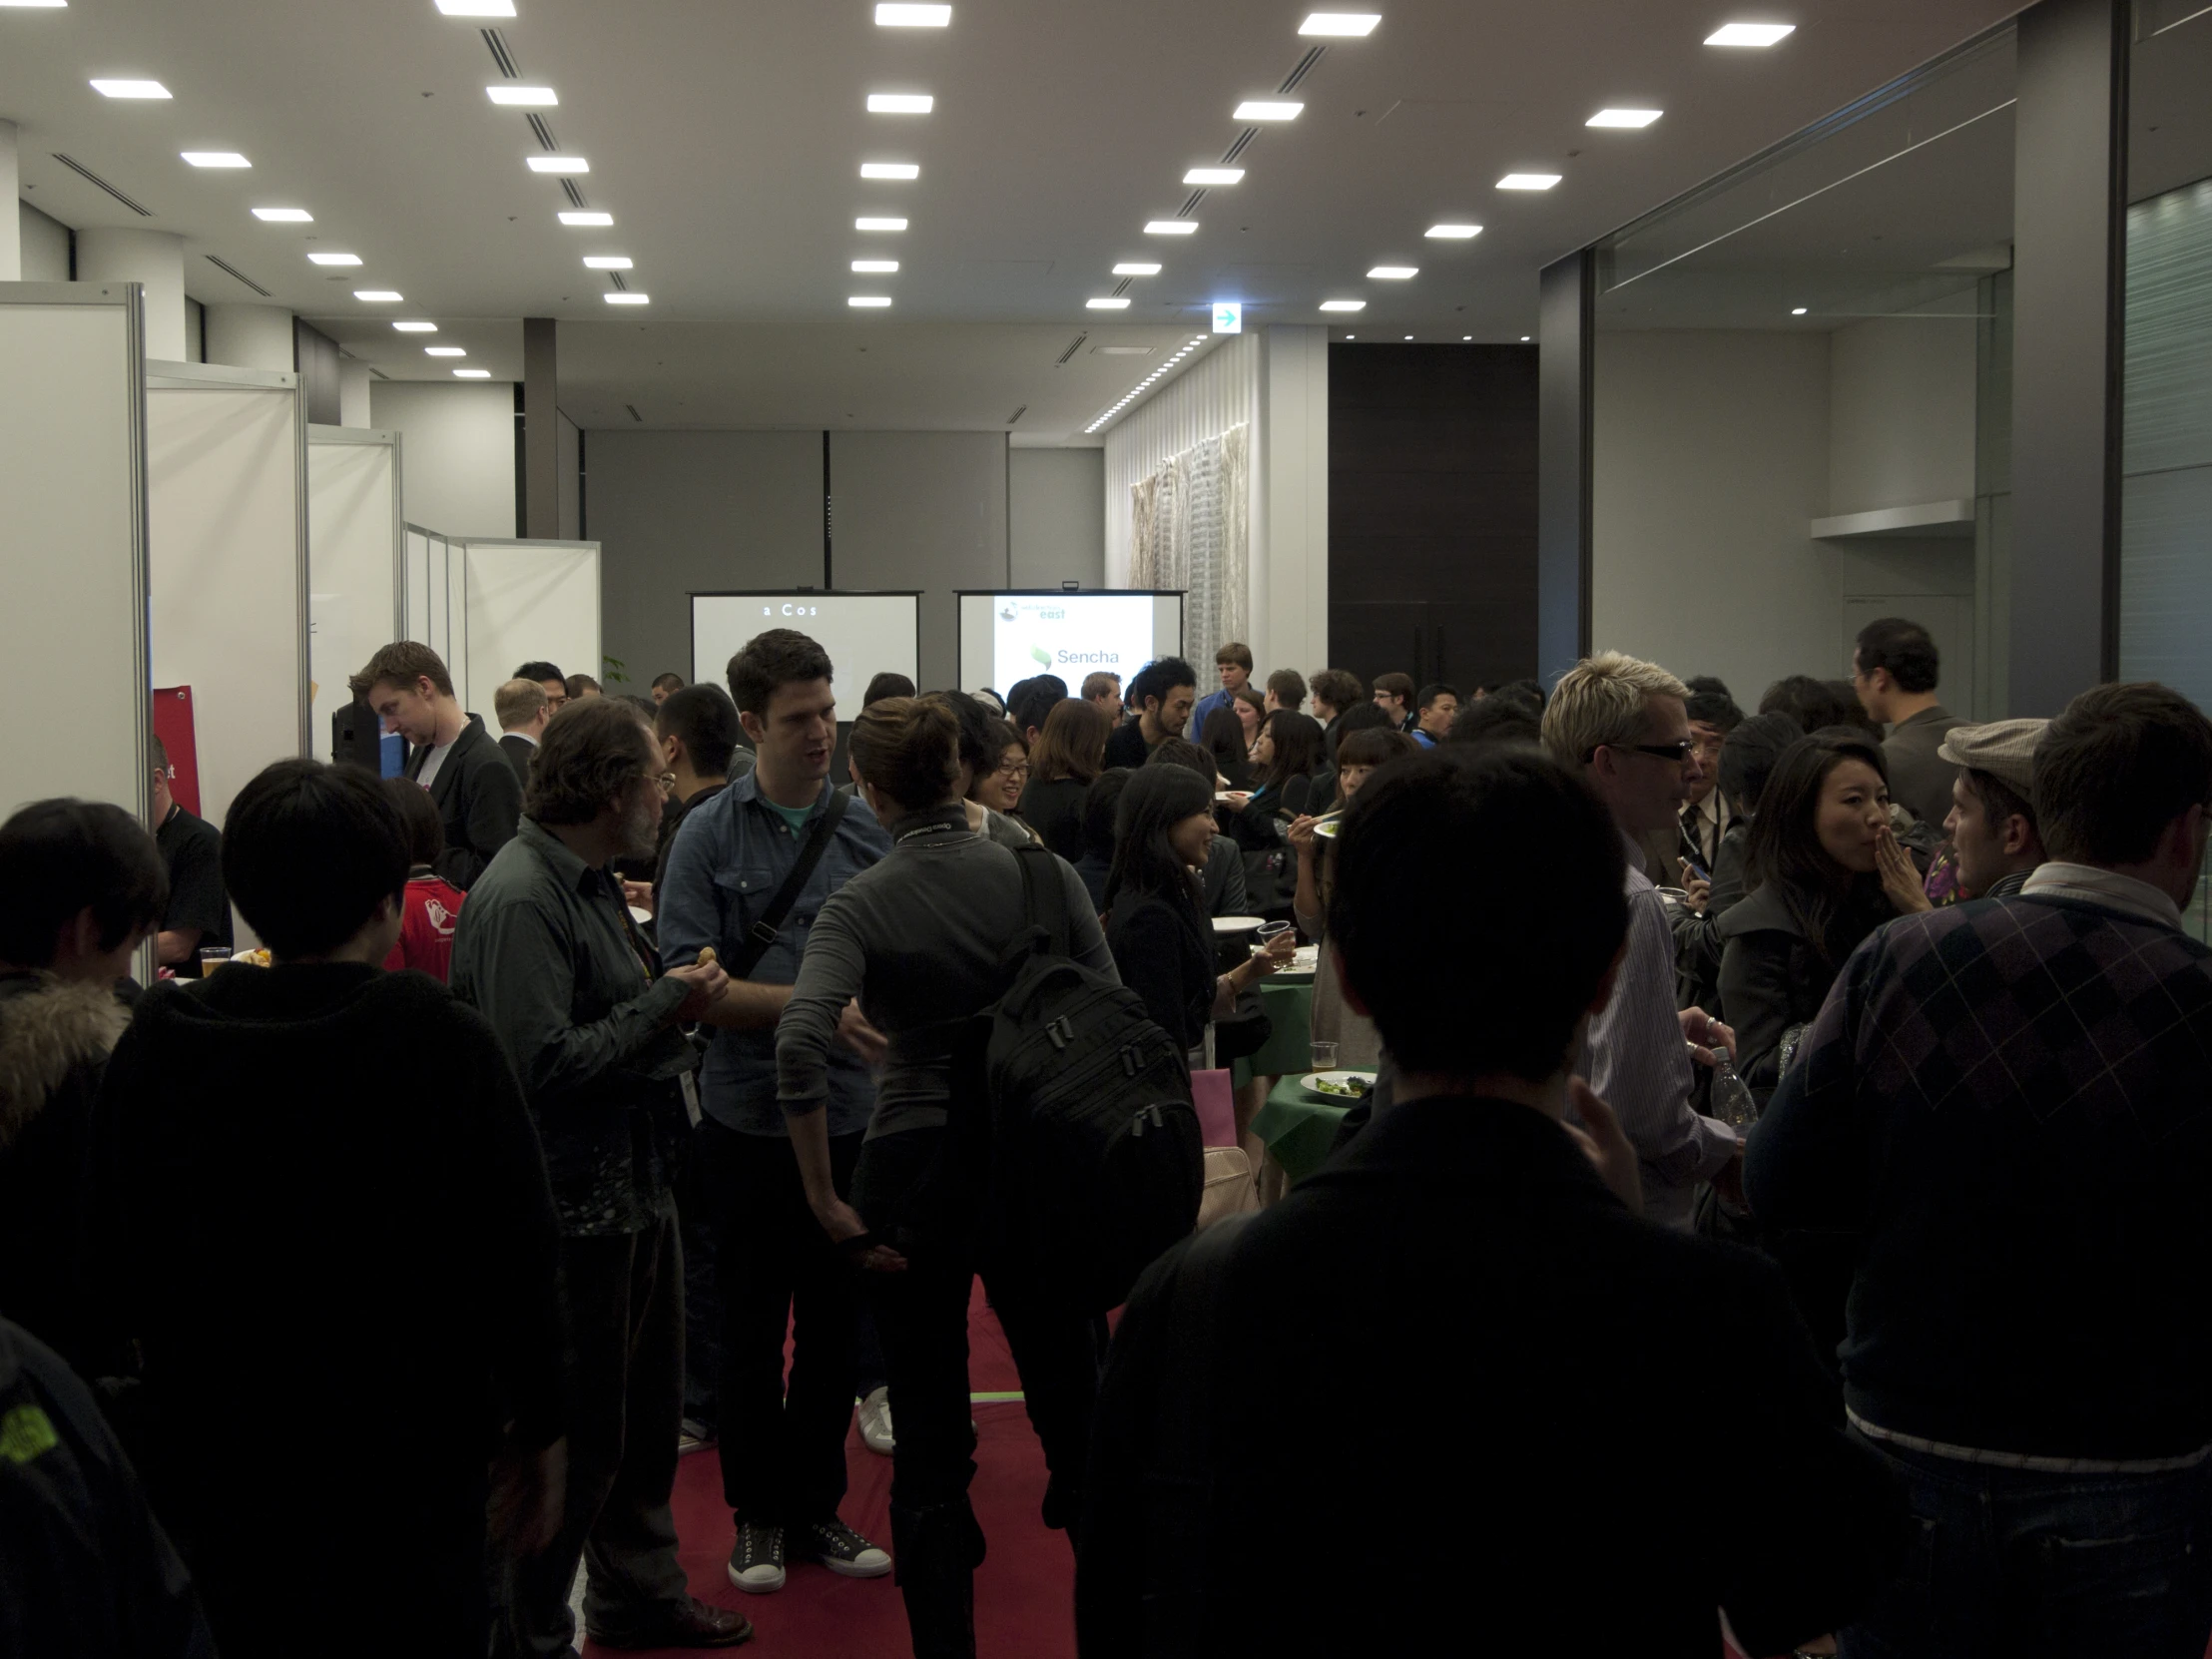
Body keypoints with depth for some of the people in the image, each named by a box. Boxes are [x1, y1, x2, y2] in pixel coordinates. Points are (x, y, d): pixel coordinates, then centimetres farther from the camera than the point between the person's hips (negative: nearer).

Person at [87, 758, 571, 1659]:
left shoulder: (155, 1042, -6)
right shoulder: (448, 1046, -17)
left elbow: (110, 1258, 2)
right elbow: (517, 1259, -12)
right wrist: (539, 1427, 2)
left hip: (206, 1473, 3)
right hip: (407, 1475, -3)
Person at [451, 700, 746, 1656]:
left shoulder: (592, 884, 10)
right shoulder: (520, 898, -21)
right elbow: (542, 1065, -28)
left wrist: (677, 999, -1)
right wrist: (665, 1007, -20)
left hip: (635, 1190, 10)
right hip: (572, 1208, -10)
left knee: (646, 1412, 23)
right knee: (575, 1439, 1)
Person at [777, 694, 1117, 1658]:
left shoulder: (860, 904, -8)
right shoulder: (1041, 873, -3)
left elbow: (800, 1046, -23)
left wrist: (826, 1204, -16)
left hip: (914, 1174, -2)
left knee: (930, 1434, 10)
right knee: (1069, 1399, 17)